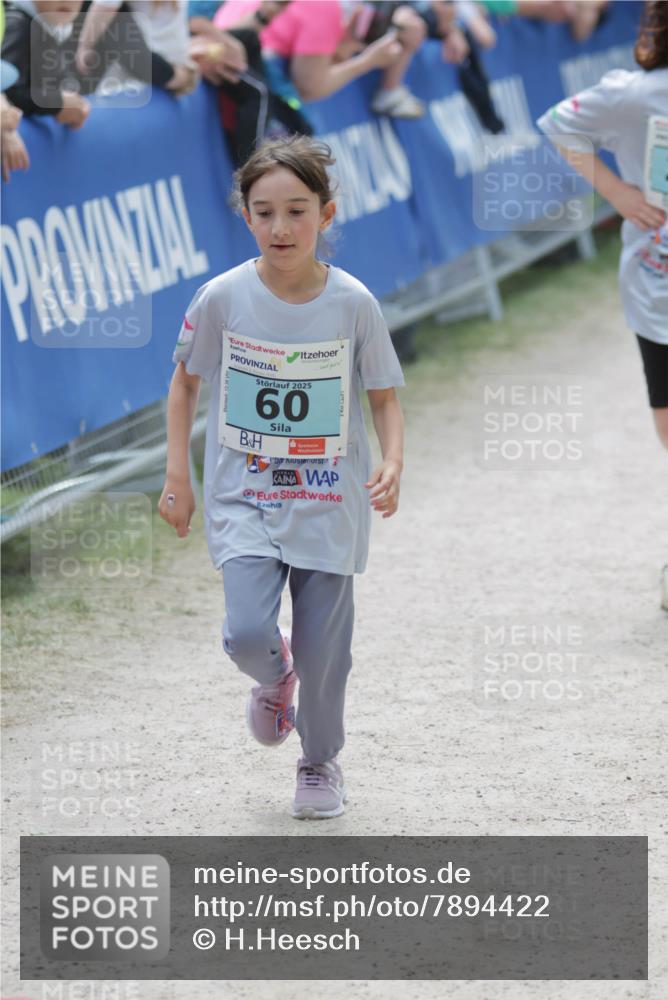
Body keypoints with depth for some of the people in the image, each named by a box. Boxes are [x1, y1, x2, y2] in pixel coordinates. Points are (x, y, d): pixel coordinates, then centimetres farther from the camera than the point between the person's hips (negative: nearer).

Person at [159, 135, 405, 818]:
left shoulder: (353, 304, -8)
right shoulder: (222, 299, -8)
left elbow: (383, 397, 2)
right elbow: (185, 382, 7)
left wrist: (392, 464, -15)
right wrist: (176, 475, 4)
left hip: (329, 504, 0)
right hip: (242, 499, 0)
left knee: (323, 649, 5)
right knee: (247, 634, -17)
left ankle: (321, 763, 33)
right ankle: (274, 677, 22)